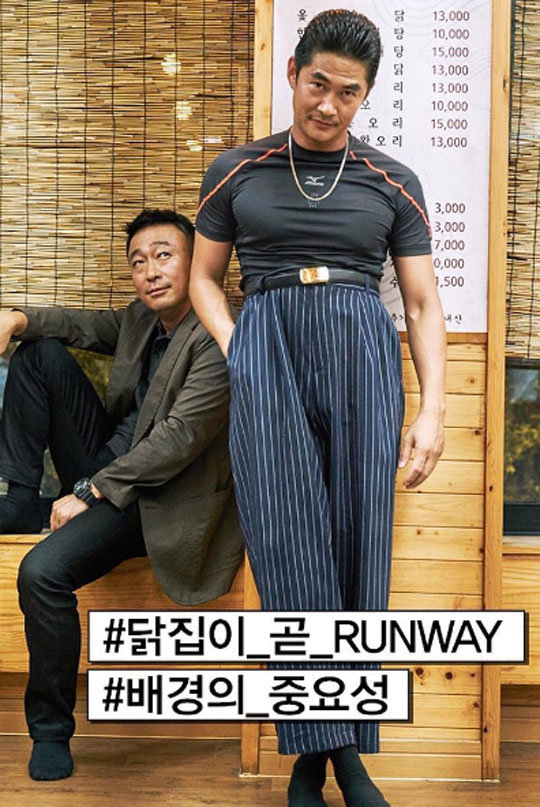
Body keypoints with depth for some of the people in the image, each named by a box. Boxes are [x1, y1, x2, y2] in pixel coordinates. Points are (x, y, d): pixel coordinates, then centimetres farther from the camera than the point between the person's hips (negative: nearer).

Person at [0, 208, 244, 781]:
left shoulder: (219, 340, -20)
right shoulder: (140, 320, 7)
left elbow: (179, 439, -24)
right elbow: (81, 326, 15)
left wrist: (89, 492, -20)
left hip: (154, 498, -9)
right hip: (106, 466, 9)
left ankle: (51, 731, -8)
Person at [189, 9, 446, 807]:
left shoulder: (394, 182, 11)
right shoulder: (235, 172, 11)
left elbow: (424, 305, 9)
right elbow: (204, 278, 16)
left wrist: (433, 411, -1)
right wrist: (237, 354, -1)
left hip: (364, 353, 1)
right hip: (267, 348, 0)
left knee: (359, 548, -1)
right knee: (291, 547, -8)